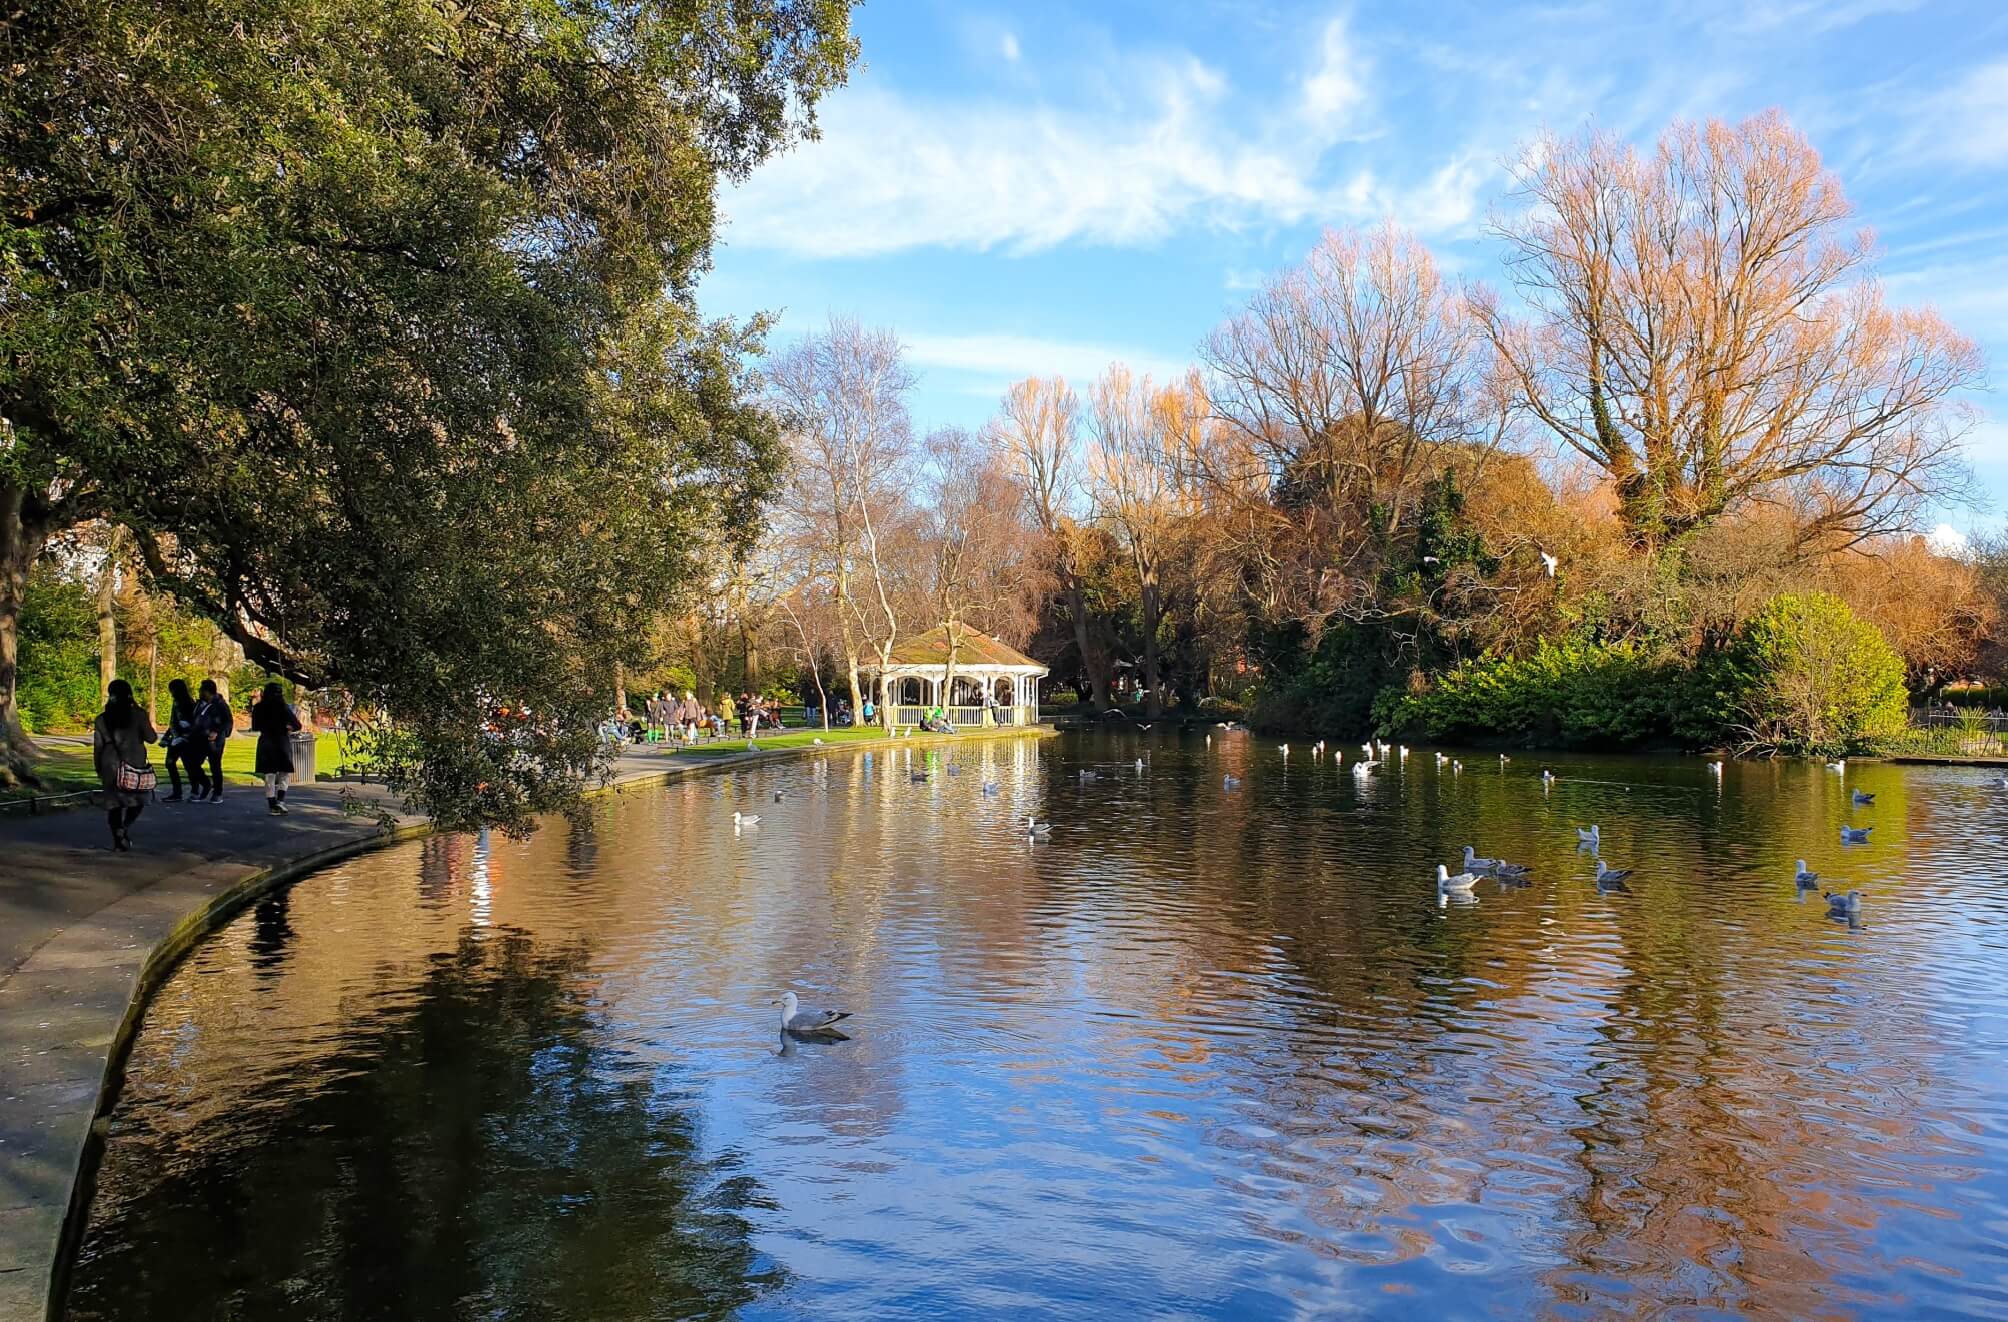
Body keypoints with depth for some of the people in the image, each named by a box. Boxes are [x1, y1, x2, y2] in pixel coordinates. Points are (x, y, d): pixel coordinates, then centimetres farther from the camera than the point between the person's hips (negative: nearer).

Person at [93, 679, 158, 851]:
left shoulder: (102, 720, 3)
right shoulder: (138, 715, -6)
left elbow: (97, 748, 6)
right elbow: (151, 738, 0)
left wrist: (99, 771, 16)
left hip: (110, 768, 2)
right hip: (135, 768, -2)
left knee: (114, 804, 10)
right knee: (138, 799, 14)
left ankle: (118, 840, 5)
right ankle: (125, 826, -10)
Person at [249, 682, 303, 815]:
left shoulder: (259, 708, -1)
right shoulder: (283, 707, -10)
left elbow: (255, 727, 10)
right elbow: (297, 725, -9)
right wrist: (288, 728, 12)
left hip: (265, 743, 3)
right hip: (282, 743, -3)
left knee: (269, 776, 8)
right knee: (285, 774, 9)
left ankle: (272, 806, 8)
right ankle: (280, 800, -8)